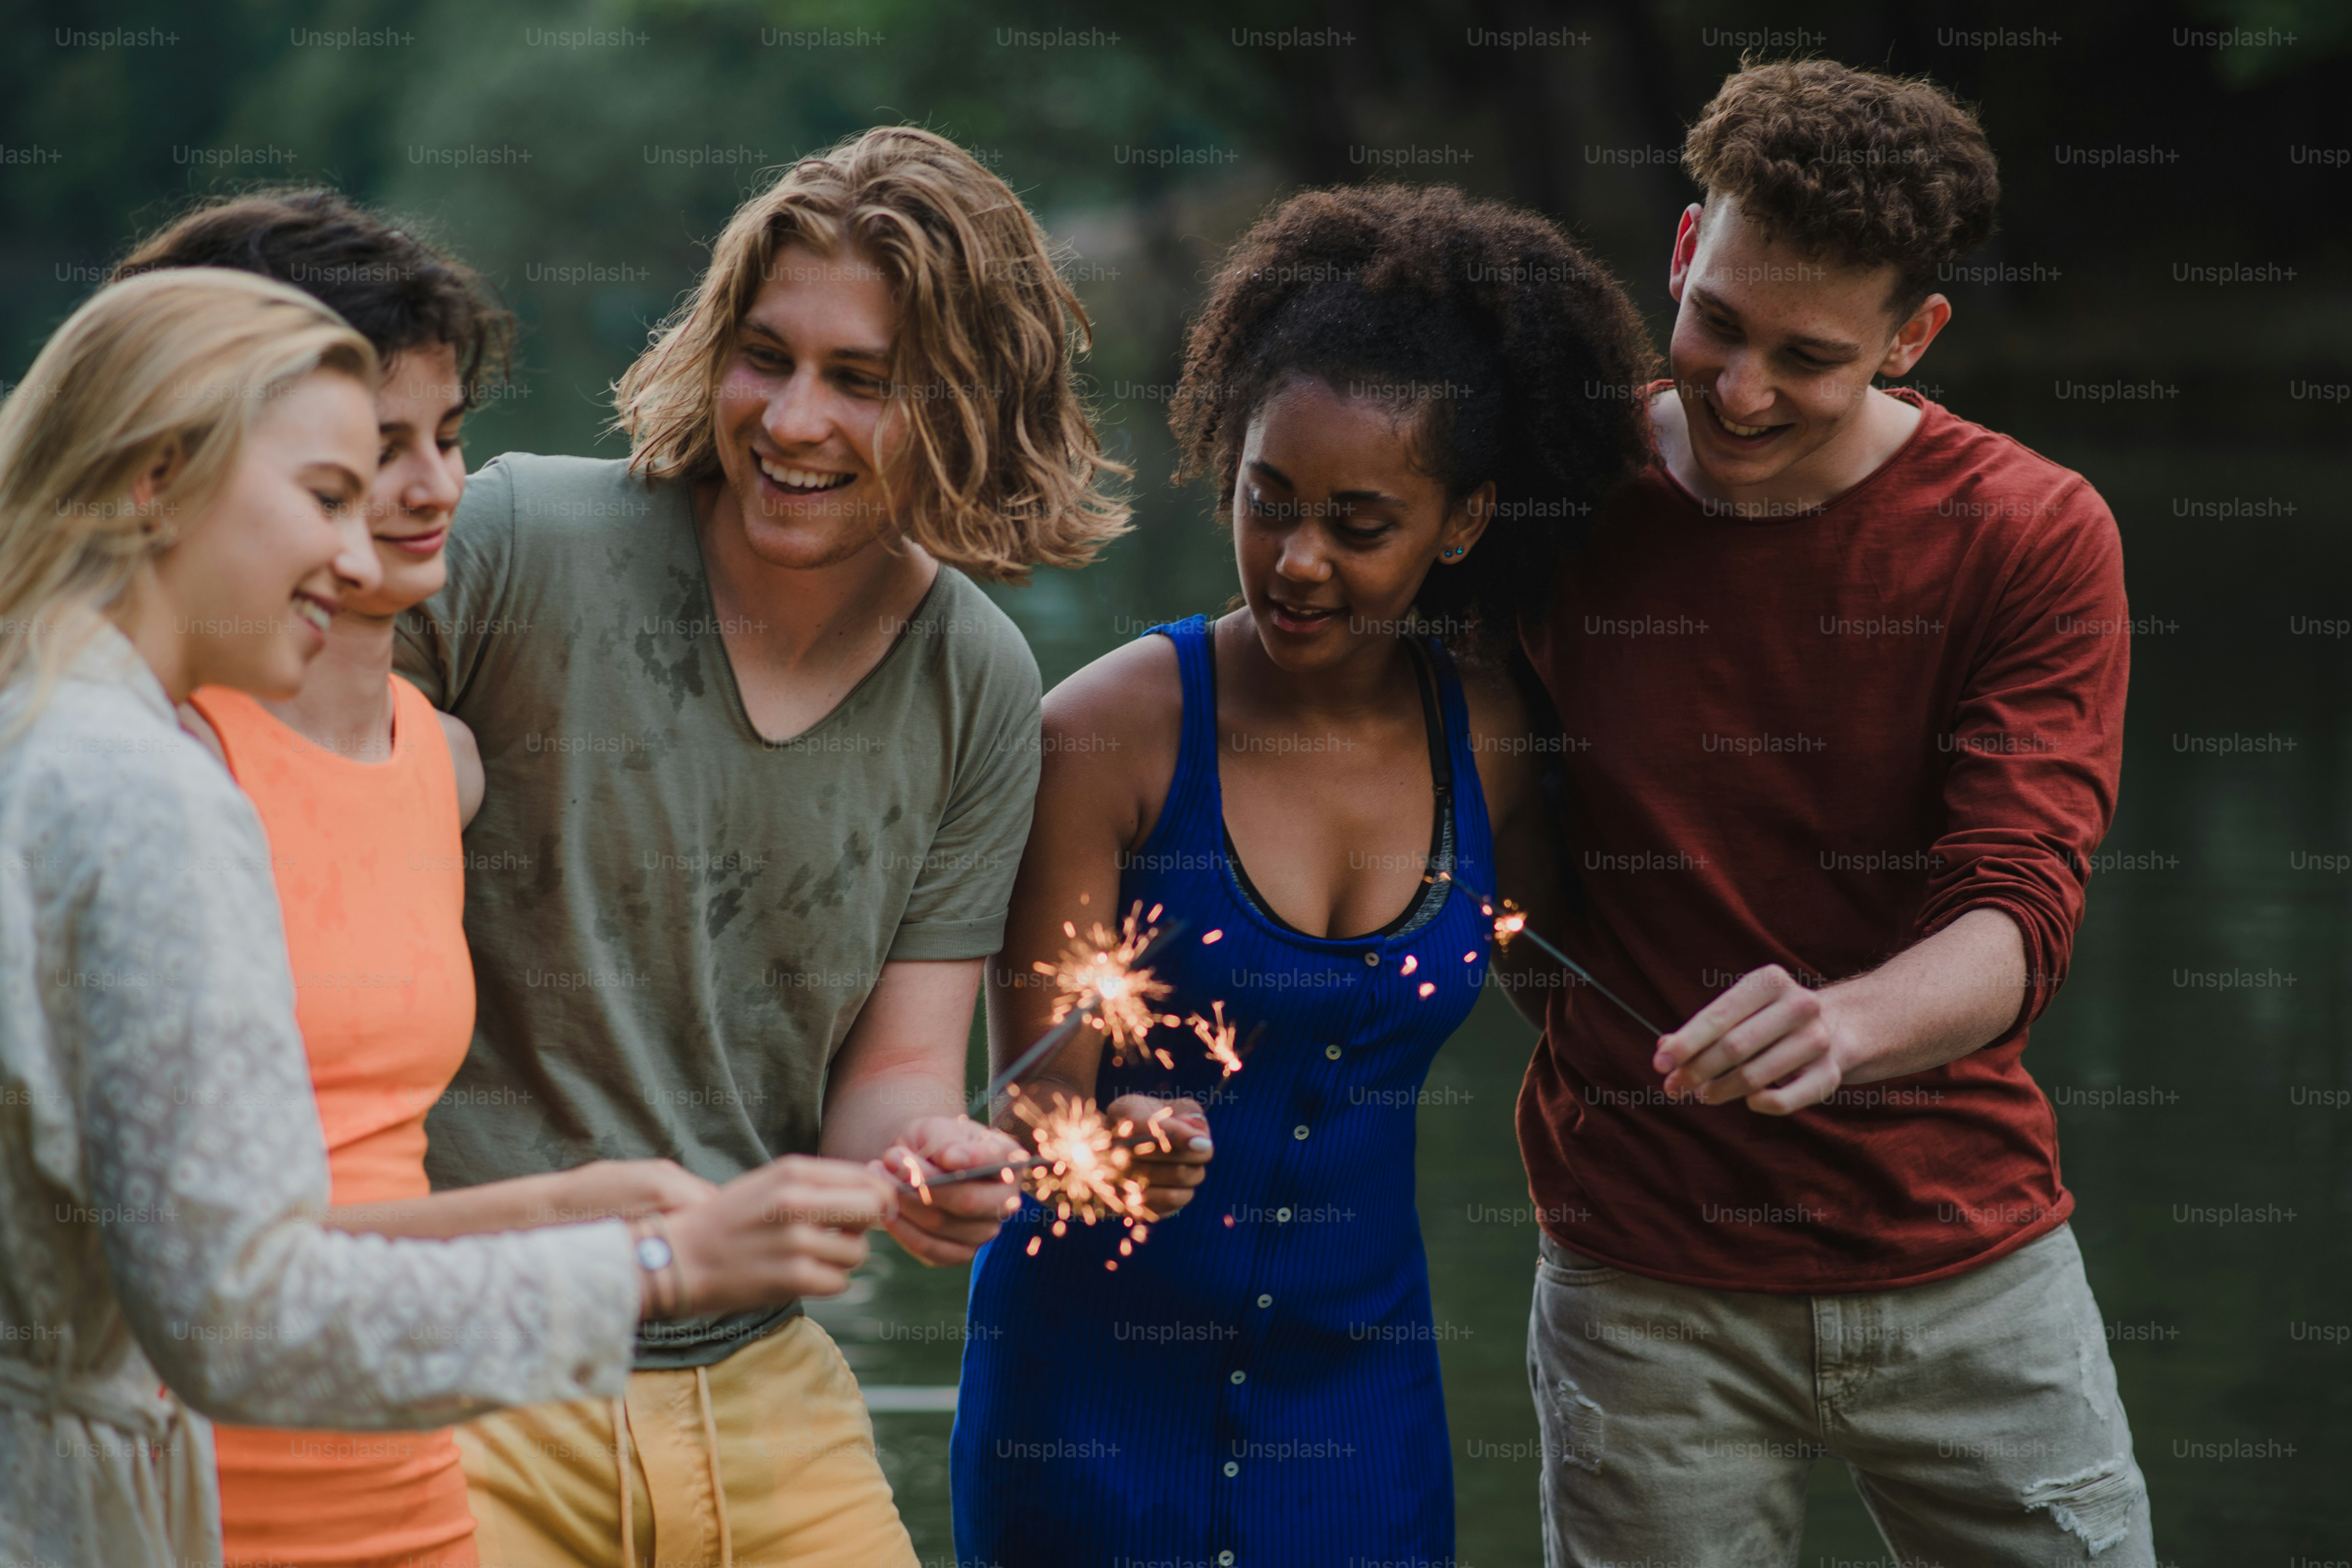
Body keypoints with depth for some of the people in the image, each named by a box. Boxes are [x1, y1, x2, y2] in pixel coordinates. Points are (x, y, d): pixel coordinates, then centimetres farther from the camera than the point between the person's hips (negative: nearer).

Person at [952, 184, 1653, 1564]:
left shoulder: (1490, 729, -4)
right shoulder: (1112, 728, -14)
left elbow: (1548, 967, 11)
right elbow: (1035, 1103, -13)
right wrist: (1118, 1143, -36)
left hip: (1359, 1380, 3)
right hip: (1095, 1370, -3)